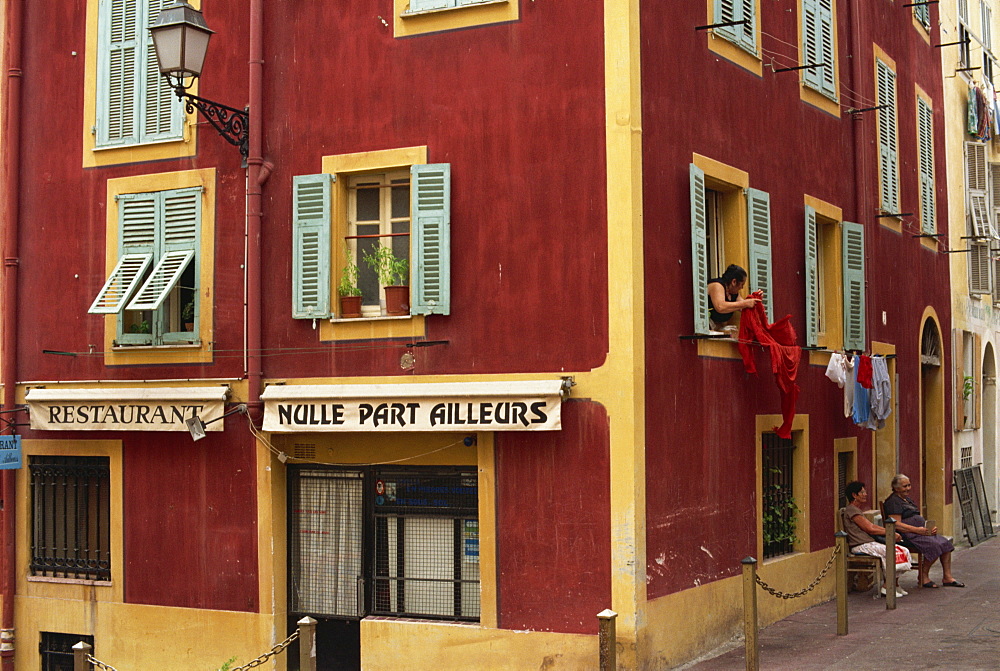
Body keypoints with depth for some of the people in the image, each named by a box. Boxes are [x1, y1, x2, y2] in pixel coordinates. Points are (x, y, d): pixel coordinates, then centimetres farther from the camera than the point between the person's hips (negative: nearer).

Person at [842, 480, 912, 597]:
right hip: (861, 546, -10)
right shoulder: (851, 510, -11)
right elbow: (870, 529, -12)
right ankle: (887, 586, -12)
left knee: (903, 551, 1)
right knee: (892, 553, -23)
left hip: (870, 543, 10)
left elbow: (873, 526, 18)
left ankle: (895, 585, 3)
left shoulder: (856, 510, 22)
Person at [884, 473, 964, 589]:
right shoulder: (893, 502, -8)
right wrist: (917, 530, -23)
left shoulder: (907, 499, 24)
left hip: (920, 531, 10)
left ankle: (947, 577, -4)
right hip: (907, 535, -10)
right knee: (934, 545, -27)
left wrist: (930, 528, 5)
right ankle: (923, 577, -13)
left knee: (945, 543, -6)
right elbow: (897, 525, -18)